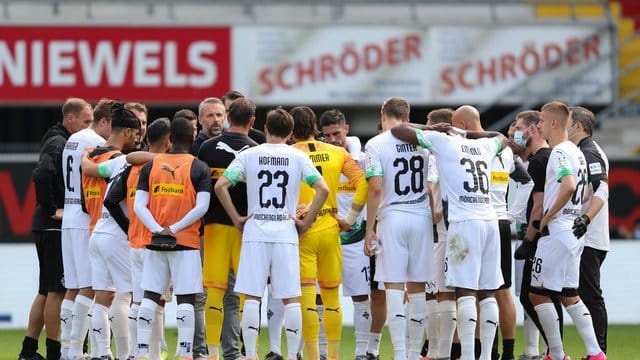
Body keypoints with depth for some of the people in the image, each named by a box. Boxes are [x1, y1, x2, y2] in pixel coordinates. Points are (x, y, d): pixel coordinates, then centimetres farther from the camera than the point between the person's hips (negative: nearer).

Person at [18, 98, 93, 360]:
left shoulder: (64, 143, 17)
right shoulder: (58, 144, -14)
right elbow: (41, 175, -28)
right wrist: (52, 210, -21)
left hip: (50, 228, 10)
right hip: (55, 228, -10)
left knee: (47, 290, 12)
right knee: (58, 289, -6)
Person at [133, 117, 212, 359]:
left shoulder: (151, 165, 8)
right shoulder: (199, 168, -2)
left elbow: (139, 205, -1)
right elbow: (201, 207, -12)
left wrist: (158, 229, -9)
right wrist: (174, 229, -11)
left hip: (155, 242, 3)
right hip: (186, 243, -3)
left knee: (150, 297, 7)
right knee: (185, 299, -1)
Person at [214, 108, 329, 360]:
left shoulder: (249, 155, 3)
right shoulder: (298, 157, 2)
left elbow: (220, 186, -5)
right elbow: (322, 189, -7)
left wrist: (236, 218, 3)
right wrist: (306, 222, 1)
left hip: (255, 230, 0)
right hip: (286, 231, 0)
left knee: (252, 297, 2)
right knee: (291, 298, 5)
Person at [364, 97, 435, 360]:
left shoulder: (376, 145, -5)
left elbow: (375, 189, -12)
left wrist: (369, 229, -6)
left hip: (392, 218, -4)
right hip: (422, 217, 4)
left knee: (394, 288, -3)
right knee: (417, 289, 9)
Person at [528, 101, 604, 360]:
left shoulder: (560, 152, -14)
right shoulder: (576, 152, 16)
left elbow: (569, 185, -31)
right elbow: (584, 193, 23)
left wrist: (548, 216, -21)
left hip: (556, 231, -10)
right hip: (574, 231, 10)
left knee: (538, 293, -3)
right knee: (569, 295, 14)